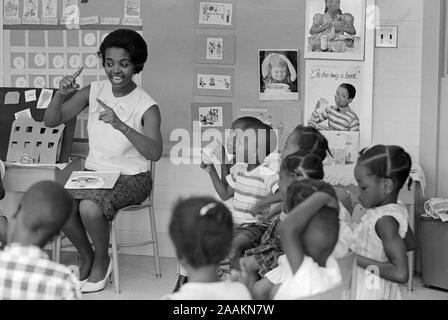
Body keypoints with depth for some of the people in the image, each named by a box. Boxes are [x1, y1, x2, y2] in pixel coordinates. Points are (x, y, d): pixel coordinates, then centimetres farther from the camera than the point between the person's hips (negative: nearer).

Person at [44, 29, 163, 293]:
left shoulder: (147, 107, -14)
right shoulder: (94, 91, 0)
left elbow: (154, 152, -29)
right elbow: (52, 121, 0)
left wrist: (120, 125, -41)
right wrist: (61, 95, -20)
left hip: (132, 179, -4)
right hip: (94, 172, 5)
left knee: (90, 208, -32)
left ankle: (102, 260, 0)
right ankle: (86, 256, 5)